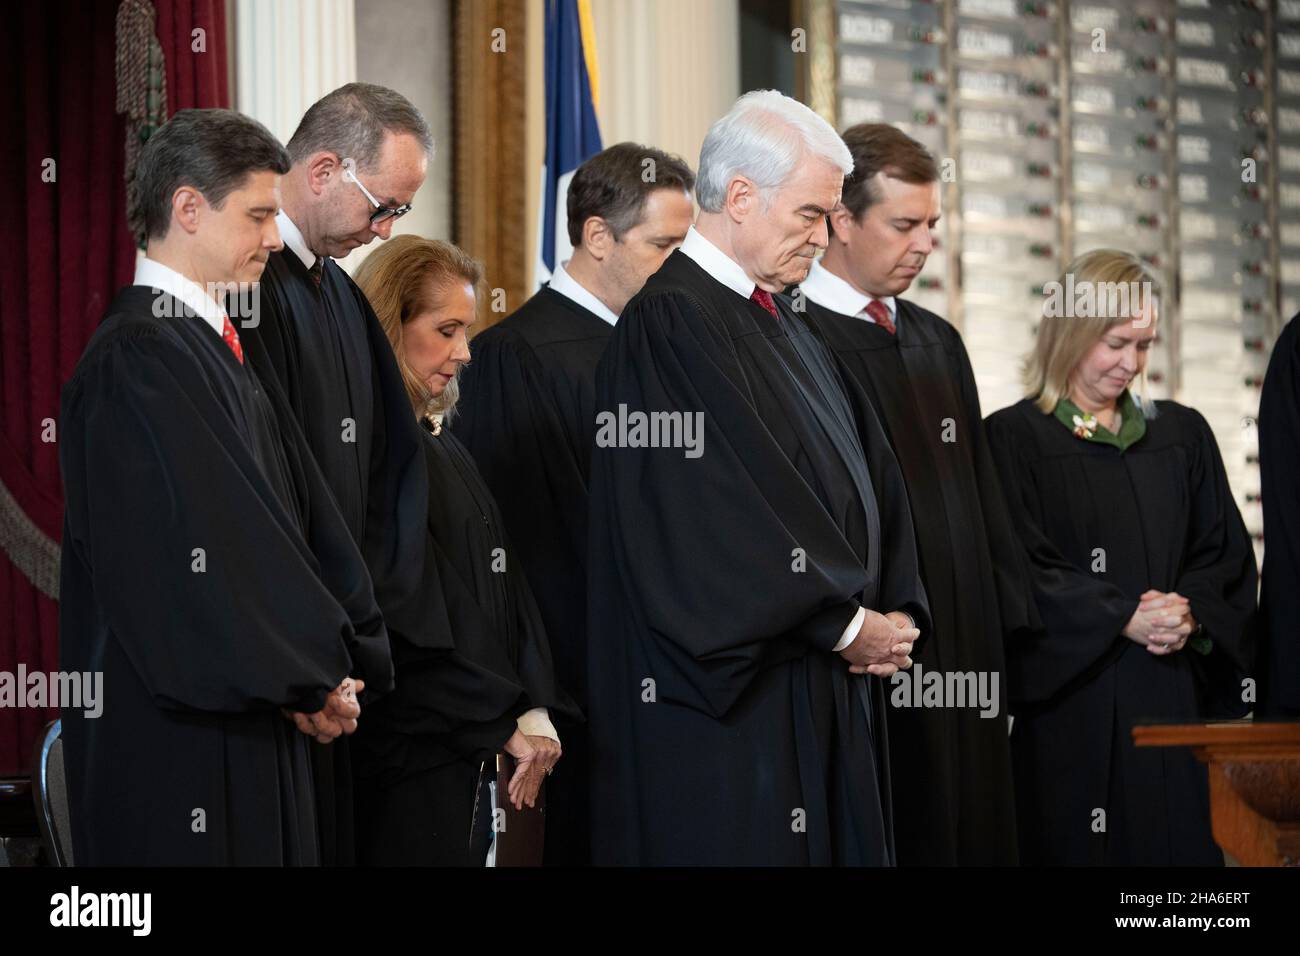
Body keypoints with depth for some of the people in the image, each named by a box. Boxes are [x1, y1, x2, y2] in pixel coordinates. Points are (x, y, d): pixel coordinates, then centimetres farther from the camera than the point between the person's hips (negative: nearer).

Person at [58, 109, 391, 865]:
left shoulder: (213, 347, 15)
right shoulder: (137, 361, -14)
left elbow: (298, 509, 11)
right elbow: (200, 550, -19)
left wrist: (335, 663, -2)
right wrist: (314, 679, -11)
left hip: (255, 721, 9)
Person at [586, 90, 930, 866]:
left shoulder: (785, 327, 17)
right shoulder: (672, 322, -12)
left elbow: (868, 480, 16)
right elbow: (728, 509, -18)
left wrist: (894, 616, 0)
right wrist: (849, 624, -11)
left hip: (826, 684, 9)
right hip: (729, 698, -9)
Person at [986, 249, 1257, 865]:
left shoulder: (1182, 435, 14)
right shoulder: (1014, 439, 1)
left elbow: (1226, 557, 12)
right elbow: (1021, 568, -7)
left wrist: (1189, 613, -9)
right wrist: (1124, 618, -17)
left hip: (1174, 699, 4)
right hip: (1070, 698, -4)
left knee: (1178, 846, 0)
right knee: (1073, 849, -4)